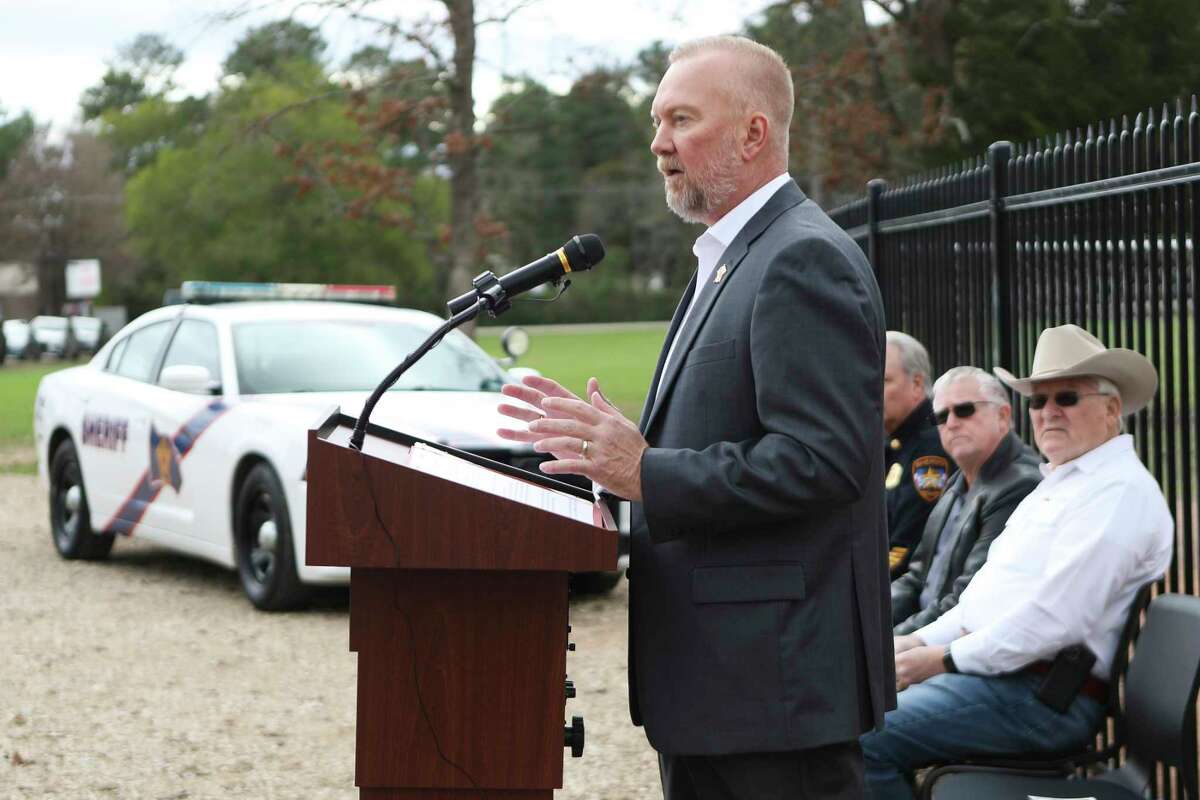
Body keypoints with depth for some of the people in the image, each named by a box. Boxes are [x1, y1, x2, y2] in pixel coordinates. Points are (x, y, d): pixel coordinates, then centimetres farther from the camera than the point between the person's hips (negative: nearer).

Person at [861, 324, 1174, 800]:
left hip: (1040, 694, -10)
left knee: (863, 740, -22)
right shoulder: (1057, 485, 22)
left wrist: (945, 660, -14)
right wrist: (920, 643, 9)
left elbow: (1055, 617, -21)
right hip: (993, 669, 10)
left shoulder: (1118, 490, -13)